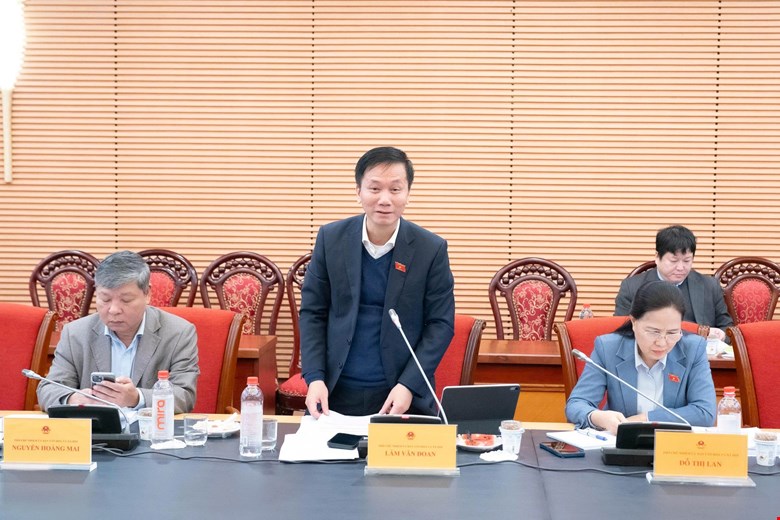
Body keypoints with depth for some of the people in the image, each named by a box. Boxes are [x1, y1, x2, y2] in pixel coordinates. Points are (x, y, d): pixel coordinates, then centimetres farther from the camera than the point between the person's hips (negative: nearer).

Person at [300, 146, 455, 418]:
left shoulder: (431, 249, -6)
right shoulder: (331, 238, -2)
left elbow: (441, 323, -3)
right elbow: (312, 312, 3)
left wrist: (409, 385, -13)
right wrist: (315, 377, -8)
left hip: (402, 396, -1)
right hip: (336, 393, 2)